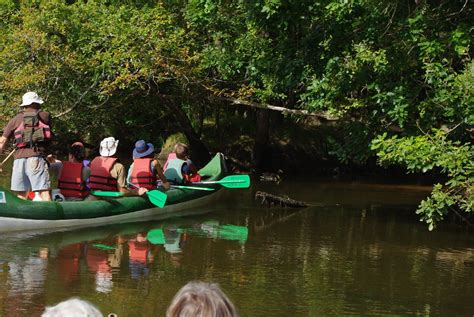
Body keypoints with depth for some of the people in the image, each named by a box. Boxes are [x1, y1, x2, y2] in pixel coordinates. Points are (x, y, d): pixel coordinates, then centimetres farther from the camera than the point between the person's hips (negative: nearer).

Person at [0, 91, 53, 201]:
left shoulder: (16, 119, 15)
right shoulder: (45, 116, 11)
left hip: (19, 158, 2)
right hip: (37, 157, -2)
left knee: (20, 195, 7)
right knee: (44, 191, -8)